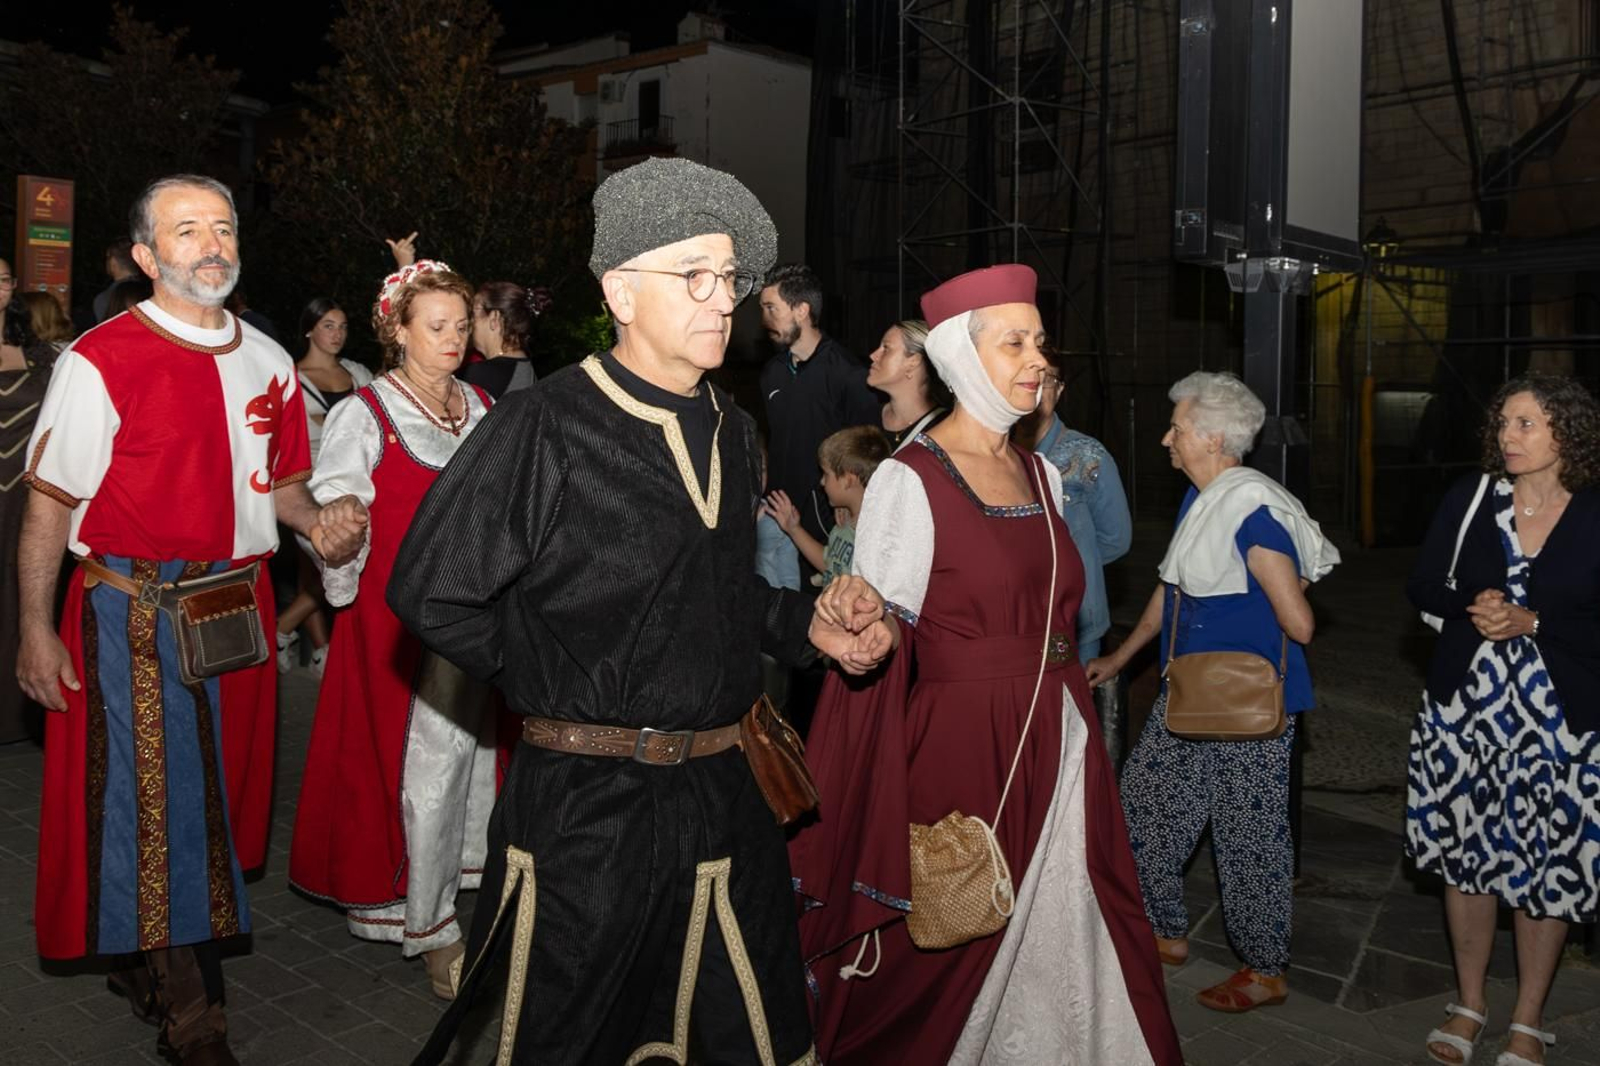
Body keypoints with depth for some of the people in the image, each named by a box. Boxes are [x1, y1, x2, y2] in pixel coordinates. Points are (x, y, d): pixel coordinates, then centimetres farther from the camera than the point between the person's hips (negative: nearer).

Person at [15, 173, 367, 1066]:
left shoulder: (268, 363, 8)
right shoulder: (102, 360, -10)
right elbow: (49, 502, -8)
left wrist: (317, 521, -5)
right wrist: (37, 628, -11)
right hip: (136, 614, -6)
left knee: (219, 786, 13)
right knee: (153, 796, 0)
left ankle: (146, 962, 33)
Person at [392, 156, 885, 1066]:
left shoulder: (735, 433, 9)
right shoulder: (541, 429, -14)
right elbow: (431, 592, -12)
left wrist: (808, 626, 8)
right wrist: (555, 684, -8)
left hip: (725, 796, 6)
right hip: (585, 806, -6)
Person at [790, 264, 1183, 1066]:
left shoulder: (1043, 474, 10)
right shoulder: (907, 482, -12)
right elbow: (878, 649, -11)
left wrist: (1072, 727, 19)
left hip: (1055, 750, 7)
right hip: (957, 751, -6)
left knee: (1059, 952, 11)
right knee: (945, 963, 7)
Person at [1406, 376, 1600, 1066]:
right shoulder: (1472, 497, -1)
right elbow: (1423, 585, 3)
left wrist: (1532, 622, -20)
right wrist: (1473, 610, -15)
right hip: (1465, 704, 2)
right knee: (1466, 855, 12)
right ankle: (1469, 1003, 31)